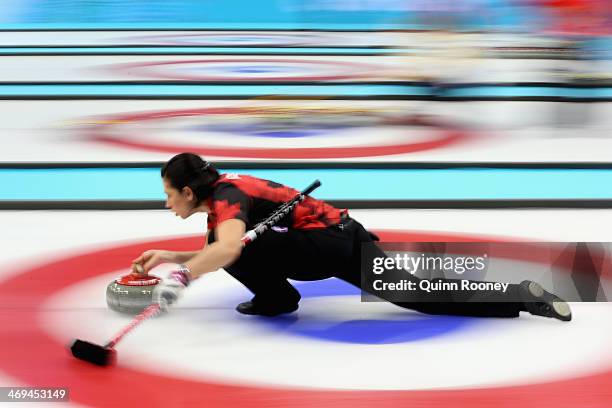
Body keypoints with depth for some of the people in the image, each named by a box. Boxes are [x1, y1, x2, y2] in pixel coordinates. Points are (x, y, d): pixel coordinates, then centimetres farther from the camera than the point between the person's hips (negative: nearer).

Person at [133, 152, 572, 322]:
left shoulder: (224, 196, -12)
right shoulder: (226, 190, 17)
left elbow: (228, 249, -34)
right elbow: (213, 256, 29)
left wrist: (182, 276, -33)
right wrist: (168, 256, 23)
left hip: (329, 243, -10)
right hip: (344, 236, 10)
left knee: (235, 248, -15)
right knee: (423, 294, 7)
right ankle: (521, 295, 5)